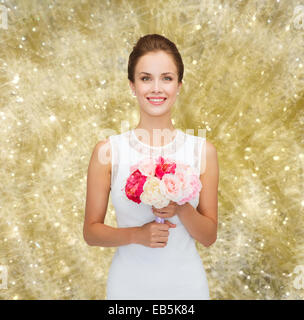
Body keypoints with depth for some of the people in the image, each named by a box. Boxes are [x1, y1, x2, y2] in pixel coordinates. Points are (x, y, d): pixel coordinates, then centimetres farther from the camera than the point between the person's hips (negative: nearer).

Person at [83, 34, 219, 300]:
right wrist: (136, 235, -19)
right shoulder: (108, 150, -9)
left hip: (185, 283, 1)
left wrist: (182, 209, -20)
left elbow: (209, 236, -2)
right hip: (129, 283, -1)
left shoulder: (202, 150, -7)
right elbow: (91, 231, -3)